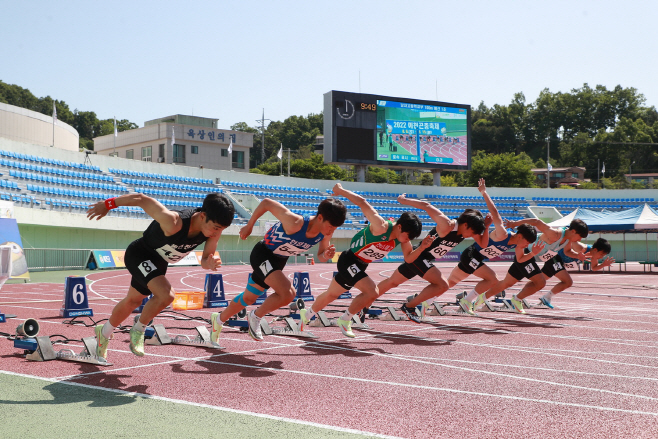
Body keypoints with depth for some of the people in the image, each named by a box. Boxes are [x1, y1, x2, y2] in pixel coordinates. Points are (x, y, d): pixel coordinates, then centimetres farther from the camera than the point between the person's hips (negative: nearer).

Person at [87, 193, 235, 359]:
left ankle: (104, 333, 50)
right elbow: (140, 198, -31)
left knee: (133, 301, 24)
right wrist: (108, 204, -19)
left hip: (159, 262, 7)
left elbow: (205, 259, -9)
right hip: (139, 254, -7)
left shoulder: (215, 227, -22)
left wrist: (210, 263, -33)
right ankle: (138, 330, -2)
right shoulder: (174, 223, -41)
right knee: (166, 295, -29)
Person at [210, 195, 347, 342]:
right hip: (263, 254, -7)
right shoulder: (295, 223, -37)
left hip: (278, 260, 7)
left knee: (249, 297, 21)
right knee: (287, 294, -27)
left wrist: (326, 255, -26)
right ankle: (256, 316, 0)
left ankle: (219, 319, 46)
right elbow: (266, 203, -27)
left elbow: (320, 257, -1)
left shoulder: (327, 231, -18)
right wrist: (249, 226, -14)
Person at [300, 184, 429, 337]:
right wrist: (341, 190, -20)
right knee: (372, 292, -22)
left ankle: (306, 314, 44)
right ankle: (345, 320, -2)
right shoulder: (381, 227, -30)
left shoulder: (403, 236, -7)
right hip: (349, 261, -8)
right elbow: (363, 202, -27)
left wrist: (422, 247, -17)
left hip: (360, 266, 8)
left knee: (331, 294, 22)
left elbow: (408, 257, 1)